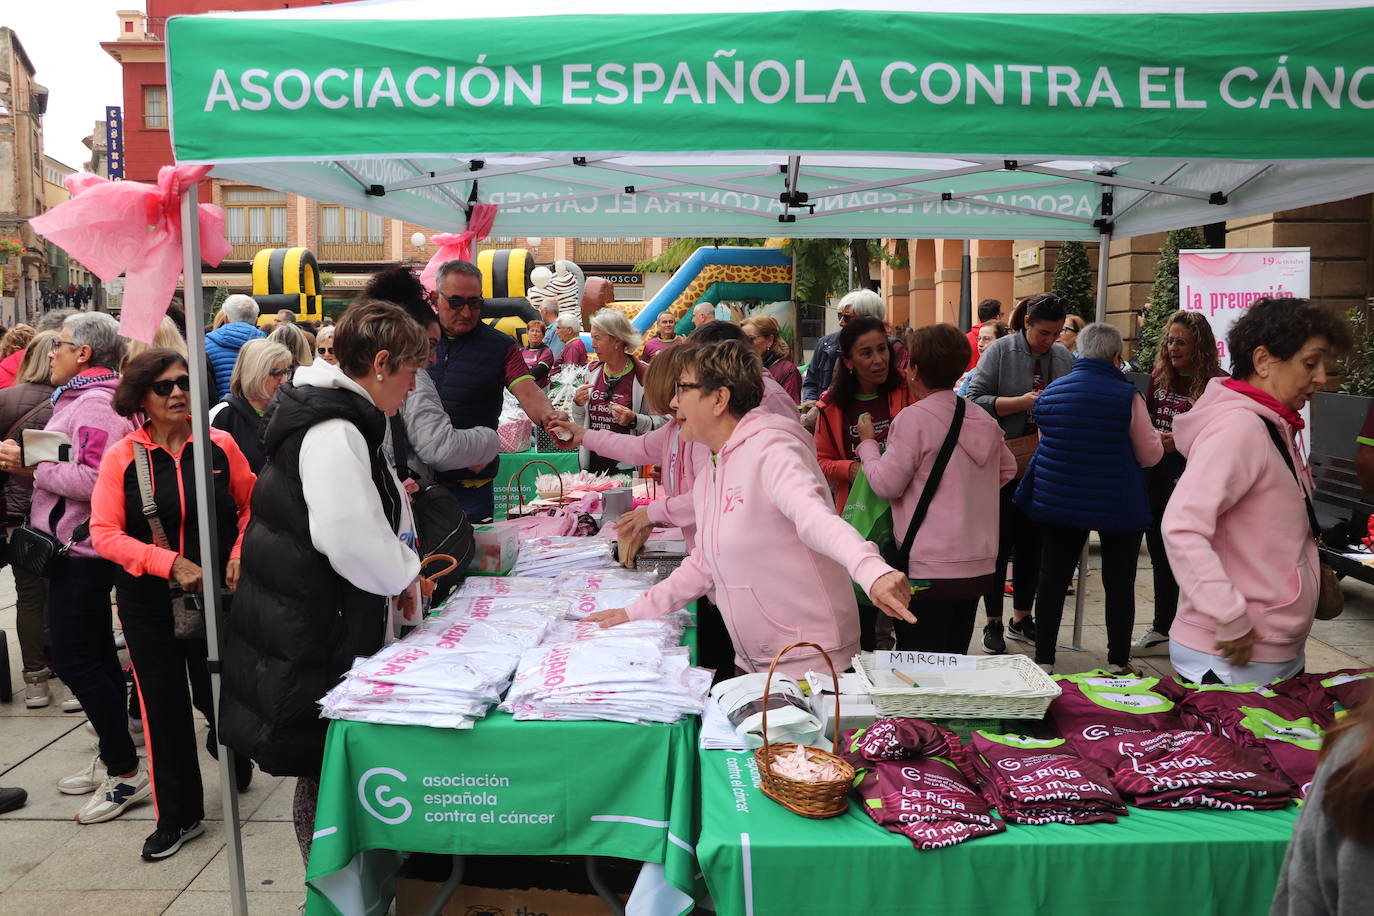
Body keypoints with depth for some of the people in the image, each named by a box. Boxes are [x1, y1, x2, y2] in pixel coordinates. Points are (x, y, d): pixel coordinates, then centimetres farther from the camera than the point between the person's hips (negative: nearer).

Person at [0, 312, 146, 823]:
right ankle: (111, 760, 27)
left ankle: (127, 772, 1)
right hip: (76, 547, 11)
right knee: (96, 656, 16)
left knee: (75, 660, -7)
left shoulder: (94, 404, -17)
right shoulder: (81, 398, 17)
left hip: (81, 552, -11)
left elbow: (91, 479, -27)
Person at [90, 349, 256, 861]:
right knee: (163, 706, 6)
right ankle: (178, 816, 22)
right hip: (147, 599, 0)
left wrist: (240, 554, -7)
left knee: (216, 693, 5)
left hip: (215, 593, 0)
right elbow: (104, 534, -9)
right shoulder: (121, 458, -6)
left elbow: (252, 506, 7)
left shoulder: (219, 445, -4)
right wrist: (171, 563, -19)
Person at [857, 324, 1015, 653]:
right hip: (980, 565, 7)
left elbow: (886, 484, -10)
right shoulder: (983, 419, 8)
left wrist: (867, 443, 3)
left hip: (931, 569, -7)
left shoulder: (913, 419, -14)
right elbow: (1007, 469, 21)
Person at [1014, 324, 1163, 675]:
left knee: (1053, 580, 9)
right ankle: (1118, 663, 18)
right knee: (1119, 585, 10)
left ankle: (1043, 659, 14)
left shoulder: (1052, 390, 0)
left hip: (1058, 500, 3)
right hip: (1118, 506, -3)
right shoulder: (1128, 395, -13)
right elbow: (1150, 455, -4)